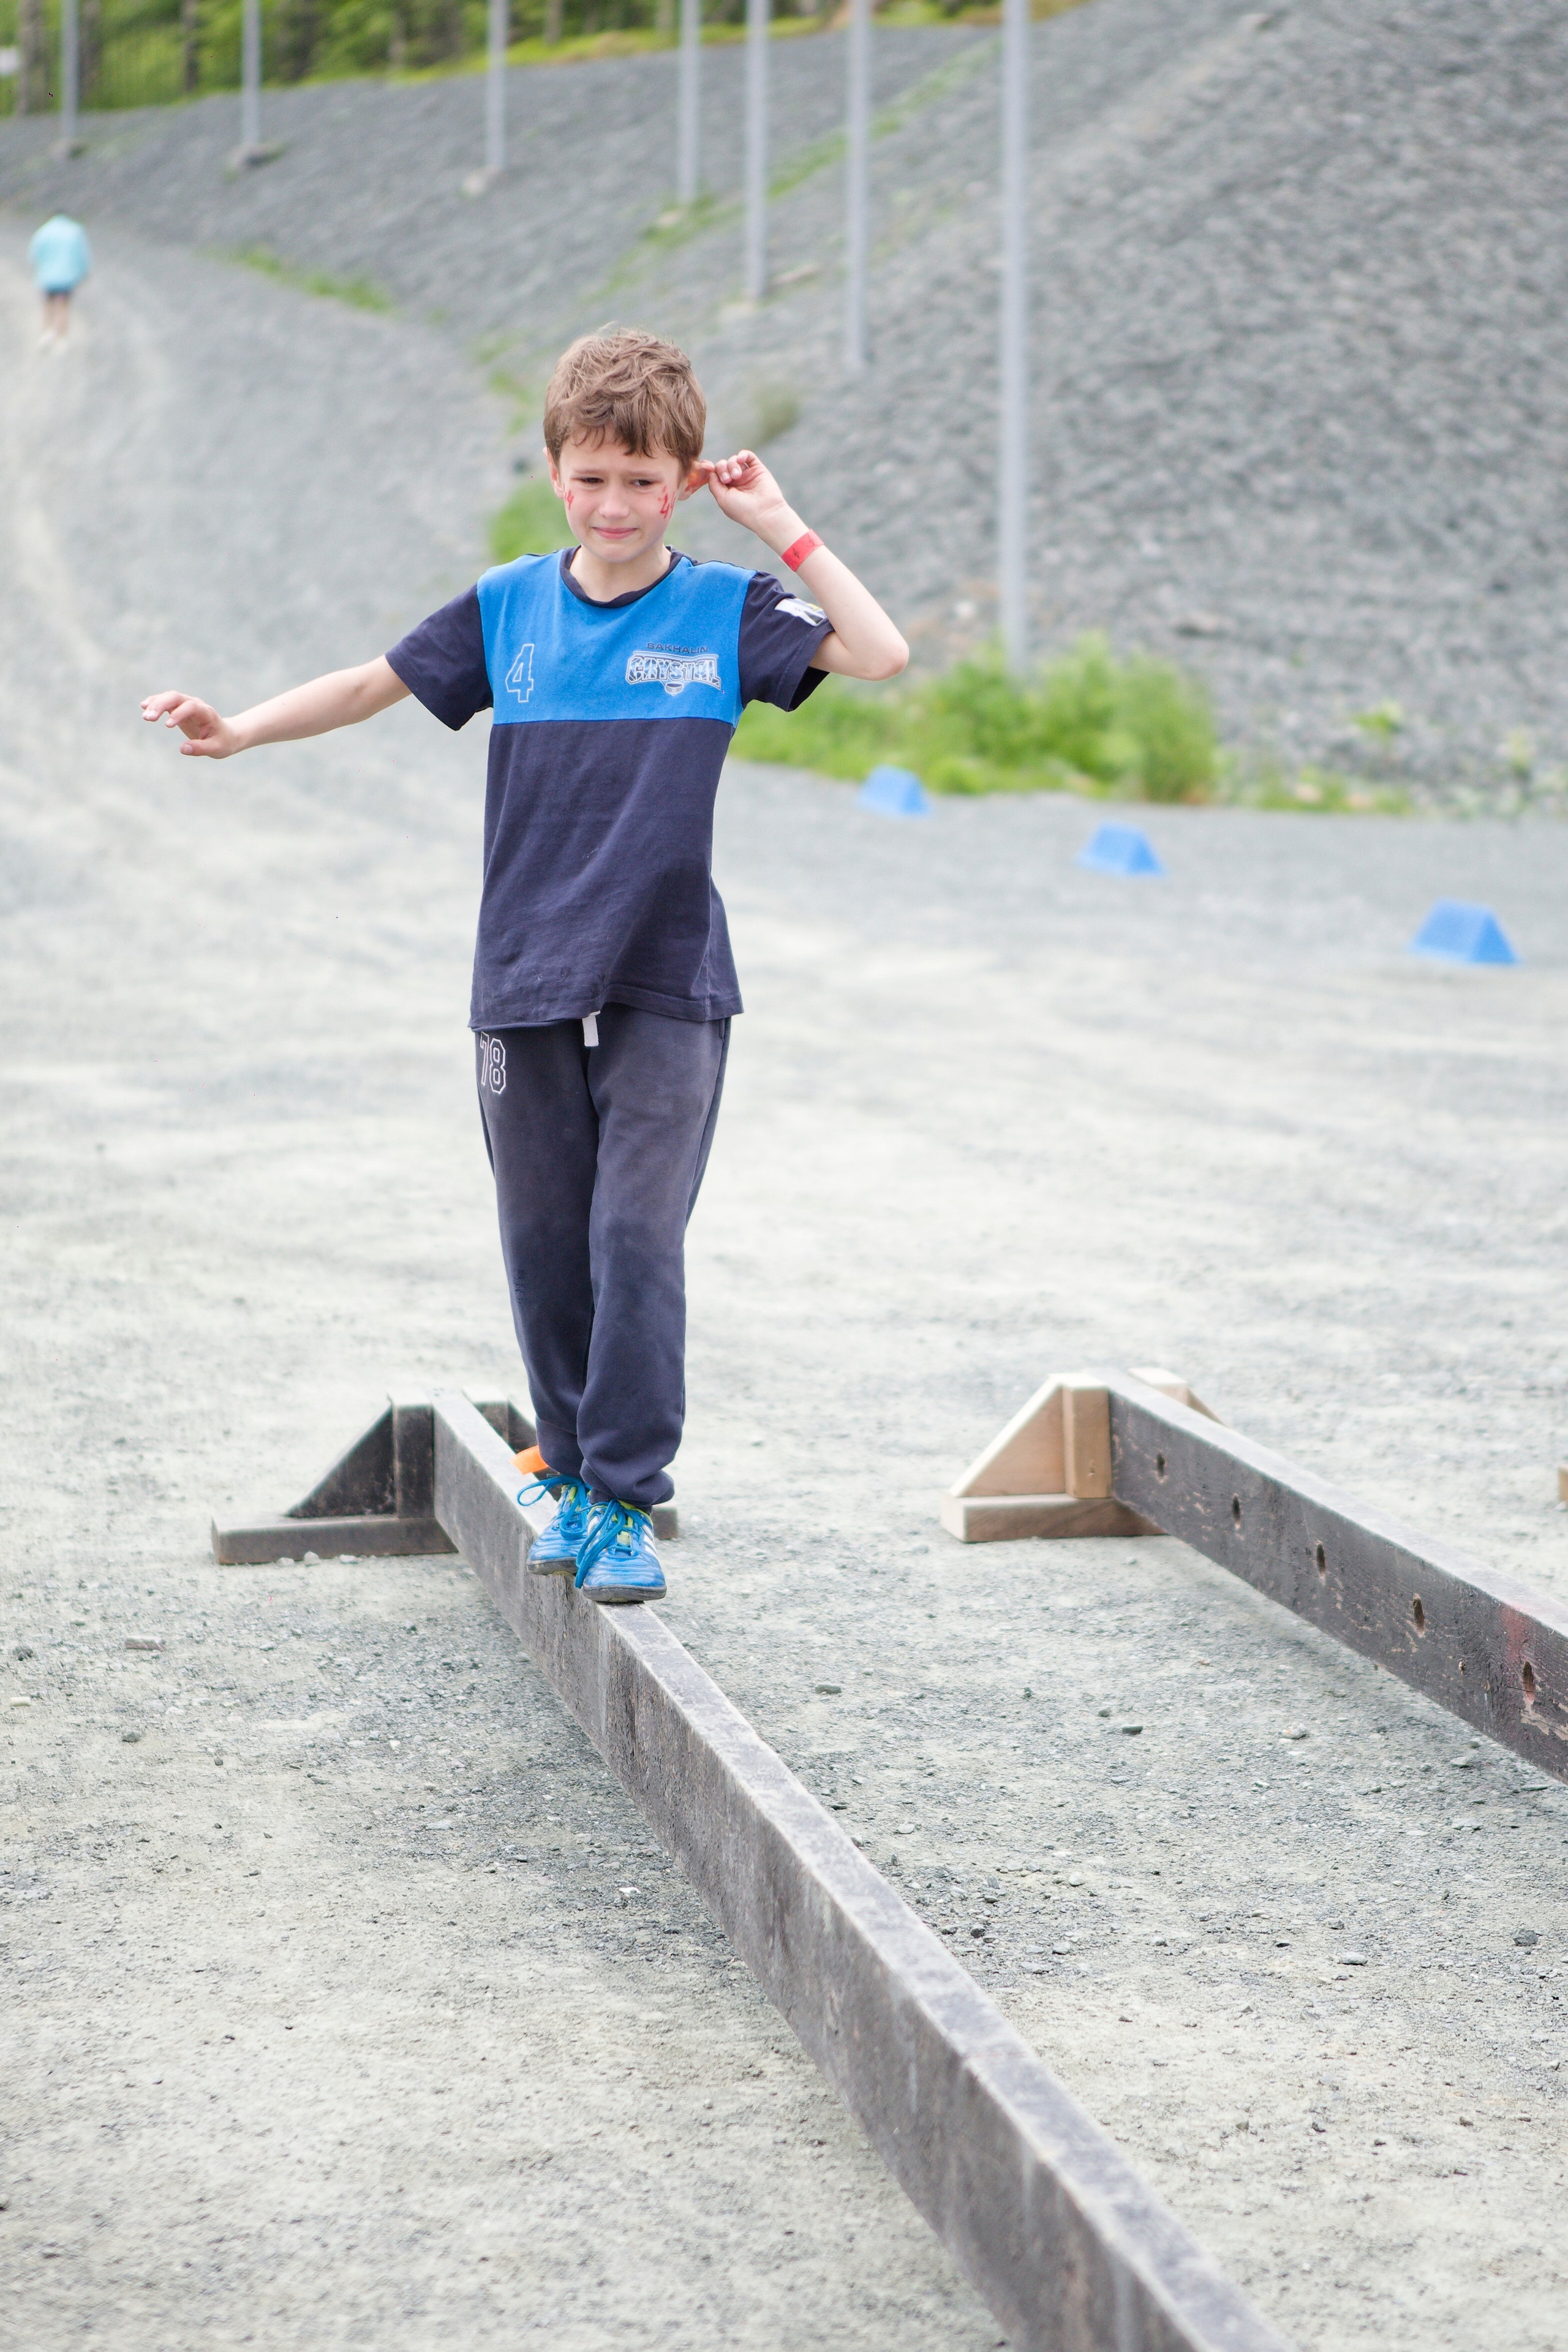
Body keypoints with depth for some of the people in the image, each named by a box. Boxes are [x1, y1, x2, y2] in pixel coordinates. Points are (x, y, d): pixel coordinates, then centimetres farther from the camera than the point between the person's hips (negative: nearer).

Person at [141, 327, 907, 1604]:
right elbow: (376, 683, 13)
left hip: (668, 985, -3)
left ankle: (627, 1499, -1)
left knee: (637, 1237, -9)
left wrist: (784, 527, -11)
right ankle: (571, 1471, 25)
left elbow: (881, 653, -12)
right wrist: (241, 729, 2)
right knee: (545, 1239, 8)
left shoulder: (725, 610, -2)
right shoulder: (510, 609, 4)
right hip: (527, 982, 3)